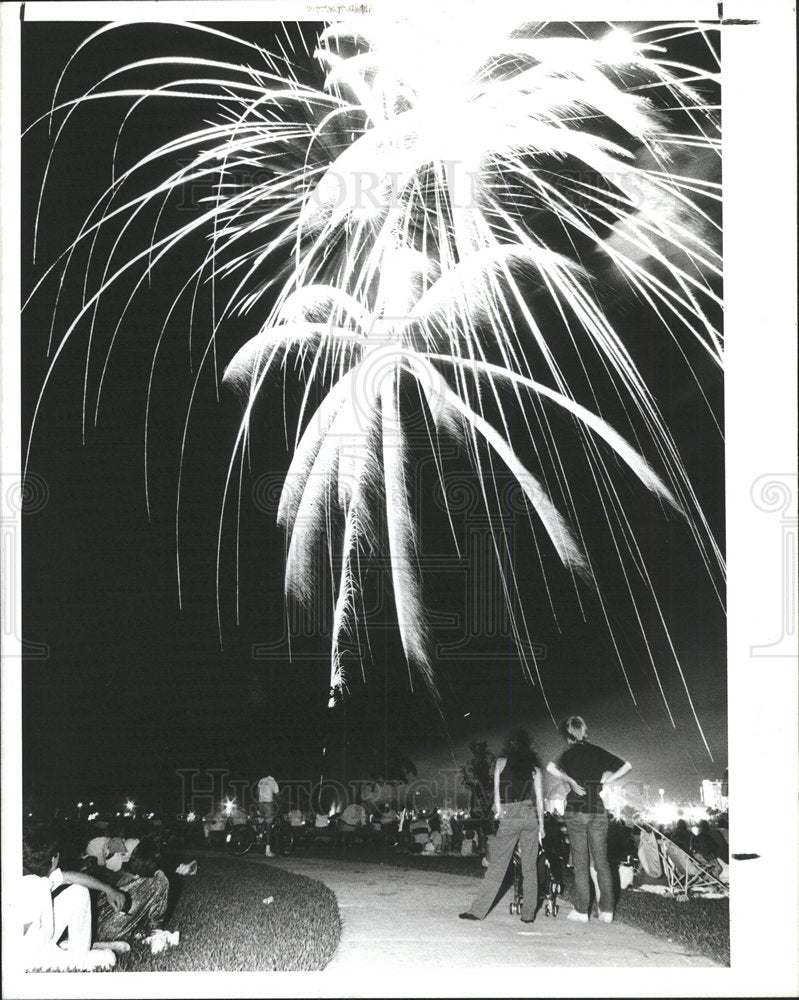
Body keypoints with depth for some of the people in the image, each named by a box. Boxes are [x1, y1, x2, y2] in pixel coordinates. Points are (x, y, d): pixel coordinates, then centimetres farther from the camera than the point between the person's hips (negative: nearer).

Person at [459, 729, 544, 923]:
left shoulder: (502, 761, 4)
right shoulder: (534, 766, 9)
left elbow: (497, 789, 1)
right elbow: (539, 797, 9)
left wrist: (498, 811, 10)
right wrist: (541, 823, 14)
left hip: (510, 817, -2)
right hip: (530, 816, 2)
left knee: (497, 865, 0)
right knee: (530, 867, 8)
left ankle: (478, 910, 0)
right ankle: (528, 913, 9)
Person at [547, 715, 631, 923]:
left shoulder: (569, 754, -3)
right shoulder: (598, 752, 6)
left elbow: (551, 768, -22)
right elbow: (626, 765, 10)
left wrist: (570, 781, -11)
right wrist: (606, 781, 8)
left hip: (576, 810, -2)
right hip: (598, 810, 2)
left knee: (580, 863, 3)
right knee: (602, 861, 7)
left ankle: (582, 910, 4)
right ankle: (607, 910, 4)